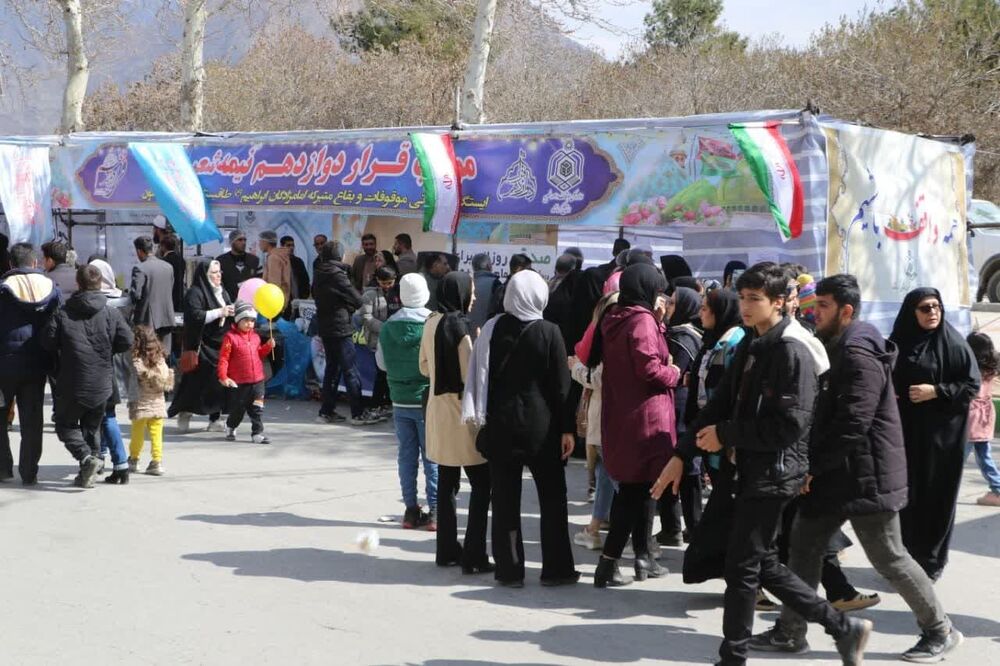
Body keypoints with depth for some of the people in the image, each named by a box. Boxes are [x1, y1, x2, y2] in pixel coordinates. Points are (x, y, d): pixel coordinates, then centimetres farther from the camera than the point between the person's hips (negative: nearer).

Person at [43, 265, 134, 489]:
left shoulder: (63, 314, -6)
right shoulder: (111, 313, -2)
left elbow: (48, 343, -7)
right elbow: (126, 341, -3)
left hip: (72, 386, -2)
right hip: (102, 385, 2)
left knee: (65, 425, 12)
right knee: (91, 428, 17)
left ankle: (86, 457, -12)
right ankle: (87, 474, 12)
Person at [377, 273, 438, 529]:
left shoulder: (388, 327, -2)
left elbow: (381, 363, 7)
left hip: (400, 401, 3)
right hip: (429, 400, -3)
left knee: (406, 454, 10)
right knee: (432, 457, 3)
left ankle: (411, 509, 13)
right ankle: (434, 511, 3)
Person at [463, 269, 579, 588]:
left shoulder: (492, 329, -3)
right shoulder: (548, 332, -9)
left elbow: (479, 376, -1)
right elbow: (561, 384, -7)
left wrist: (484, 418, 7)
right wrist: (567, 428, -2)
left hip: (500, 425, 2)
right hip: (540, 427, -2)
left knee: (505, 499, 7)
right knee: (552, 498, 9)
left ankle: (509, 569, 9)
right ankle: (556, 568, 11)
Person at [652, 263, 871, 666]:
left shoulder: (791, 350, -16)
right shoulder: (750, 346, 12)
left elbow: (791, 424, -22)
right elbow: (721, 405, 13)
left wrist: (726, 434, -16)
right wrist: (681, 455, 7)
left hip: (776, 470, -9)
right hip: (753, 467, 9)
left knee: (741, 566, -2)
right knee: (762, 563, 14)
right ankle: (844, 628, 25)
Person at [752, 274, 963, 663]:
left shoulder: (858, 355, -18)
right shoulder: (836, 350, 14)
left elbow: (852, 424, -26)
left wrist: (812, 466, -20)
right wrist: (812, 466, 9)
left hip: (866, 477, -10)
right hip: (835, 474, 10)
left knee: (888, 558, 0)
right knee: (804, 545, 8)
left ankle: (940, 631, 16)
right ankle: (790, 633, 15)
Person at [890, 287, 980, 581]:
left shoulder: (954, 344, -5)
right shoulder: (897, 344, 5)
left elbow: (973, 385, -6)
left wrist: (937, 391, -17)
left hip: (941, 433, -3)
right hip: (904, 430, 3)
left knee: (935, 495, 1)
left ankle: (930, 562, 13)